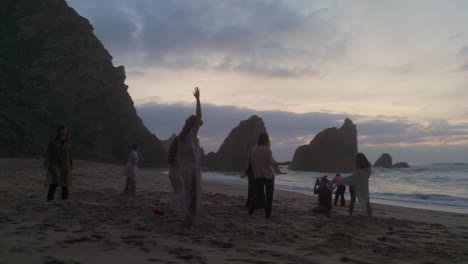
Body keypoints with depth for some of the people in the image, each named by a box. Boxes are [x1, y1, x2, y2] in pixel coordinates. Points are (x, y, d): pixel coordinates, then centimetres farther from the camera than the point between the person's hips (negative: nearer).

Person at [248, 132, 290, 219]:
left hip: (258, 175, 4)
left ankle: (250, 211, 12)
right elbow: (271, 162, -21)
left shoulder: (253, 149, -2)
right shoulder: (267, 150, -16)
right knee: (269, 194, 7)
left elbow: (252, 163, 4)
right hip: (268, 175, -4)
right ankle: (268, 214, 7)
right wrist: (284, 163, -13)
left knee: (258, 193, 16)